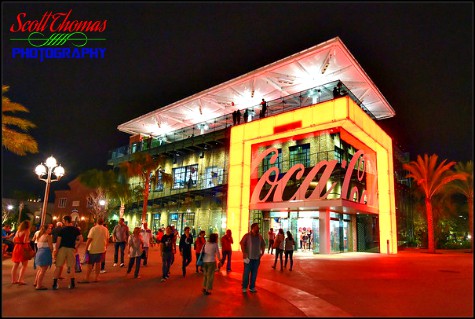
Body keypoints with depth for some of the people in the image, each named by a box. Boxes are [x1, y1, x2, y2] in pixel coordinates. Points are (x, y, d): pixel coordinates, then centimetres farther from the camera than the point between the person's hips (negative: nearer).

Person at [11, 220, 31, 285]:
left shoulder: (18, 231, 11)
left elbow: (14, 240, 14)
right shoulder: (26, 231, -11)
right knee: (24, 265, -1)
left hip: (17, 248, 8)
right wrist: (29, 241, 0)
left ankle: (13, 280, 23)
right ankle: (20, 280, -6)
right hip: (23, 248, -8)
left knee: (15, 265, 15)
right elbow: (25, 241, -19)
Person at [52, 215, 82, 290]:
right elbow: (81, 239, -5)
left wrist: (56, 250, 0)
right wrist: (76, 247, 7)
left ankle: (54, 284, 9)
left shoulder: (62, 229, -3)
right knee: (72, 267, 8)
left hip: (62, 248, -1)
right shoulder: (76, 229, 1)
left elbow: (58, 241, -6)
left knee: (58, 266, 7)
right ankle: (72, 284, 9)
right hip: (71, 249, 1)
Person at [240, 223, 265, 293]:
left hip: (257, 258, 4)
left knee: (254, 273, 11)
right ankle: (244, 287, 13)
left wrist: (262, 252, 7)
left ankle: (252, 287, 22)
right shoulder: (247, 235, -6)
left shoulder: (260, 236, 7)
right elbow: (242, 243, -9)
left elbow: (263, 244, 18)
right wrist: (244, 253, -15)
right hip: (248, 257, -4)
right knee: (246, 273, 1)